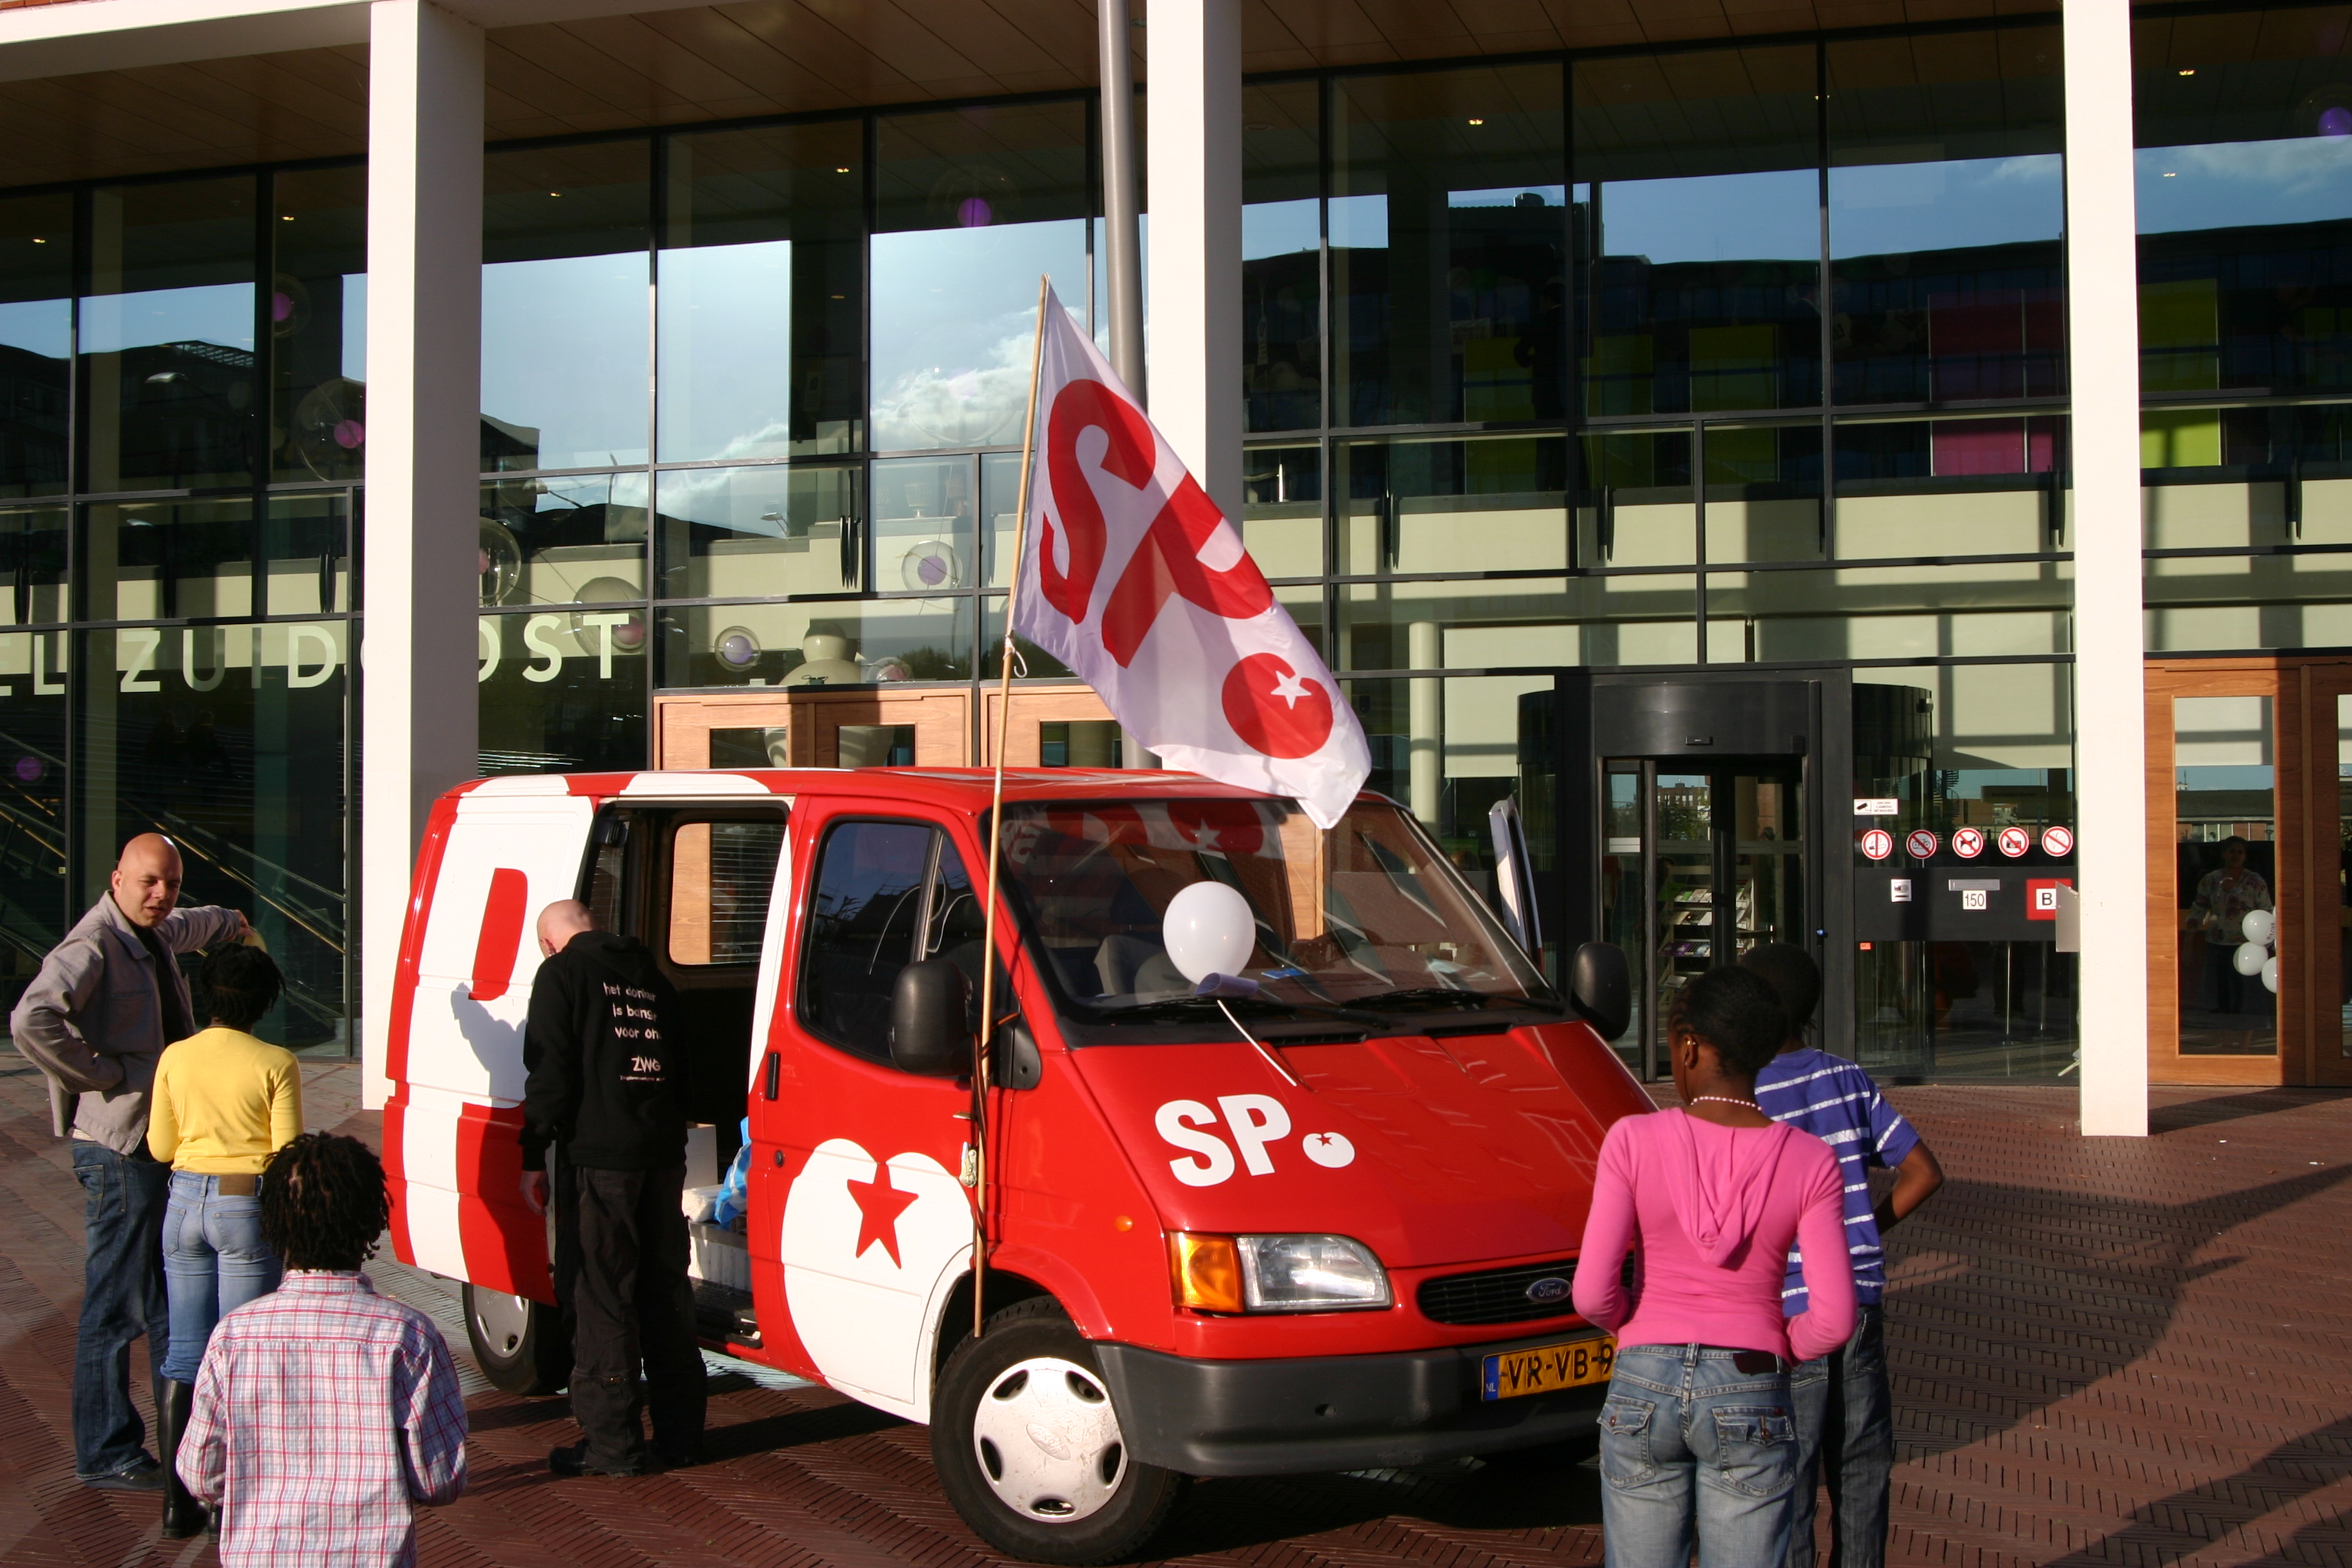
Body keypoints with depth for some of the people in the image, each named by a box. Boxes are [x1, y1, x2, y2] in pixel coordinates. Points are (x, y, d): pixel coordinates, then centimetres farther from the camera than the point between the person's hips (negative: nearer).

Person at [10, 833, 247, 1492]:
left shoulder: (155, 936, 11)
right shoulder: (93, 945, -18)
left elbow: (182, 928, 38)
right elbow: (32, 1020, -34)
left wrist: (226, 923, 57)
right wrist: (102, 1075, -25)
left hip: (165, 1142, 10)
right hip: (118, 1147, -10)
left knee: (170, 1295, 17)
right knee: (116, 1307, -3)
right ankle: (106, 1456, 5)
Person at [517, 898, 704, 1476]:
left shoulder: (561, 974, -2)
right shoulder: (649, 973, 18)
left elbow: (549, 1073, -9)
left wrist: (533, 1157, -4)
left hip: (597, 1155, -6)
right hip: (663, 1153, 7)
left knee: (600, 1298, -2)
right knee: (666, 1290, 13)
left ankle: (612, 1443, -1)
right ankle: (679, 1433, 18)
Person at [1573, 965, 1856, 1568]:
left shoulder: (1633, 1141, -9)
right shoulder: (1809, 1162, -7)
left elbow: (1592, 1295, -11)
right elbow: (1833, 1320, -10)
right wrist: (1777, 1349, 10)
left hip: (1642, 1389, 0)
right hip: (1749, 1402, 0)